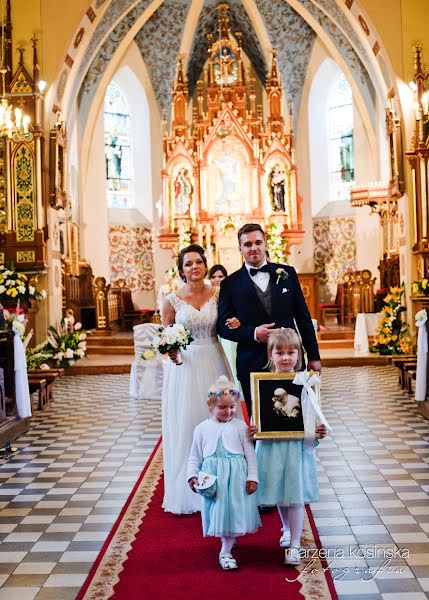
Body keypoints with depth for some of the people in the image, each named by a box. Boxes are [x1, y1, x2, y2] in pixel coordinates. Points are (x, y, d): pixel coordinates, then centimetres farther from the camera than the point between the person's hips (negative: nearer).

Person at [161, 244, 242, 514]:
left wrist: (233, 326, -11)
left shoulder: (218, 295, 3)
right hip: (184, 366, -1)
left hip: (213, 364, 1)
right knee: (185, 425, 3)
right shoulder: (173, 300, -1)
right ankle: (186, 491, 16)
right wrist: (170, 351, -15)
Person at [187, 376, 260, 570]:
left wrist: (252, 477, -3)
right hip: (213, 477, 1)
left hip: (236, 476, -1)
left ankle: (225, 552, 8)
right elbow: (195, 456, 11)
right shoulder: (202, 428, 4)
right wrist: (192, 475, -1)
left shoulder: (240, 426, -1)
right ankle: (226, 538, 34)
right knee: (218, 511, 7)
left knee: (233, 511, -2)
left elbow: (250, 454, 1)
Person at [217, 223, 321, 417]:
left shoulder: (287, 273, 7)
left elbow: (303, 317, 9)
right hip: (252, 364, -1)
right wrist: (254, 333, -15)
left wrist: (313, 356, 7)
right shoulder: (230, 284, 2)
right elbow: (223, 327, 1)